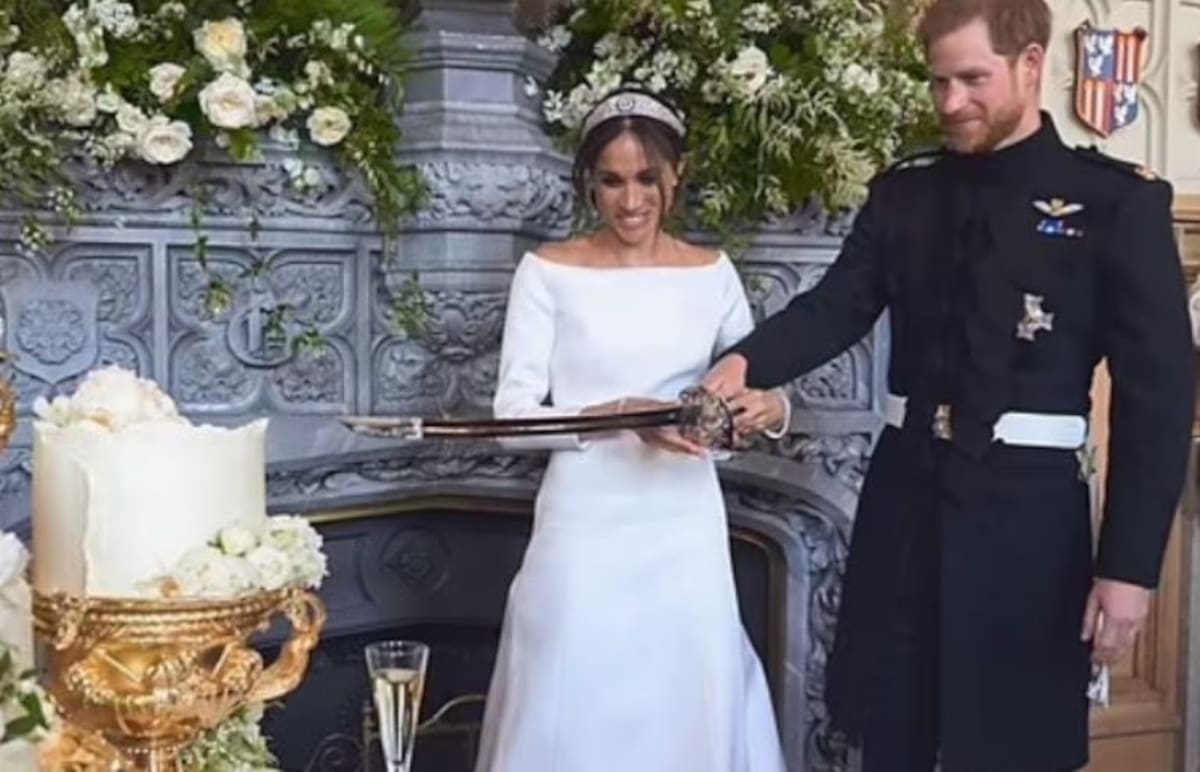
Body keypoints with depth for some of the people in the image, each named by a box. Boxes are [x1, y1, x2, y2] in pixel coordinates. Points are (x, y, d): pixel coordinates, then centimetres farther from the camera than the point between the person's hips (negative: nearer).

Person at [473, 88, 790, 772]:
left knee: (687, 709, 7)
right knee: (575, 711, 2)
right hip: (586, 527, -2)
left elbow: (757, 379, 11)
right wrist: (621, 415, -22)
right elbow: (514, 412, -7)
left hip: (686, 529, 3)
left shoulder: (712, 274, 5)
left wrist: (771, 406, -13)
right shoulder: (549, 272, -4)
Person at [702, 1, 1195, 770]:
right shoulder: (903, 191, 7)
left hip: (1028, 511, -4)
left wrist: (1129, 562, -12)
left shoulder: (1117, 200, -6)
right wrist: (747, 362, -21)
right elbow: (837, 307, 1)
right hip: (906, 497, 4)